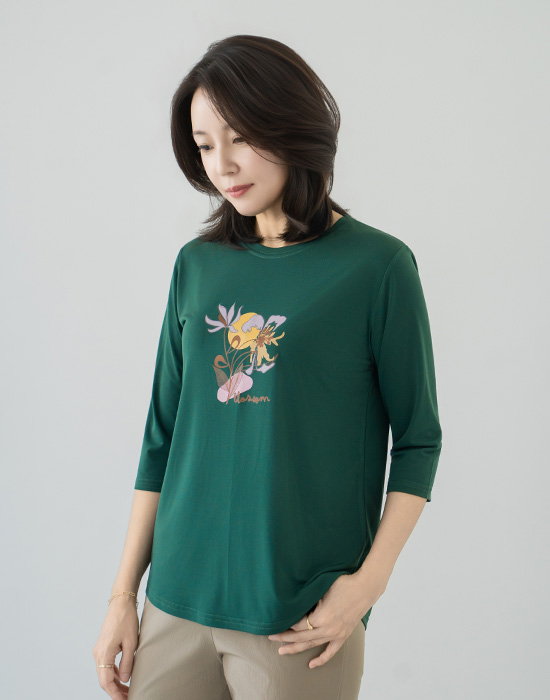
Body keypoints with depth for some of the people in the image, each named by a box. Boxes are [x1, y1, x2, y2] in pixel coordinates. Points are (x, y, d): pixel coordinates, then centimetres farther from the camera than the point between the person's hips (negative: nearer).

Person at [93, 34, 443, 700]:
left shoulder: (377, 266, -6)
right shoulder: (197, 265, 5)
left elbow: (418, 441, -3)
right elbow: (163, 436, 7)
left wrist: (369, 581, -11)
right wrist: (123, 593, 6)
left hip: (301, 620, -3)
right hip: (176, 604, 4)